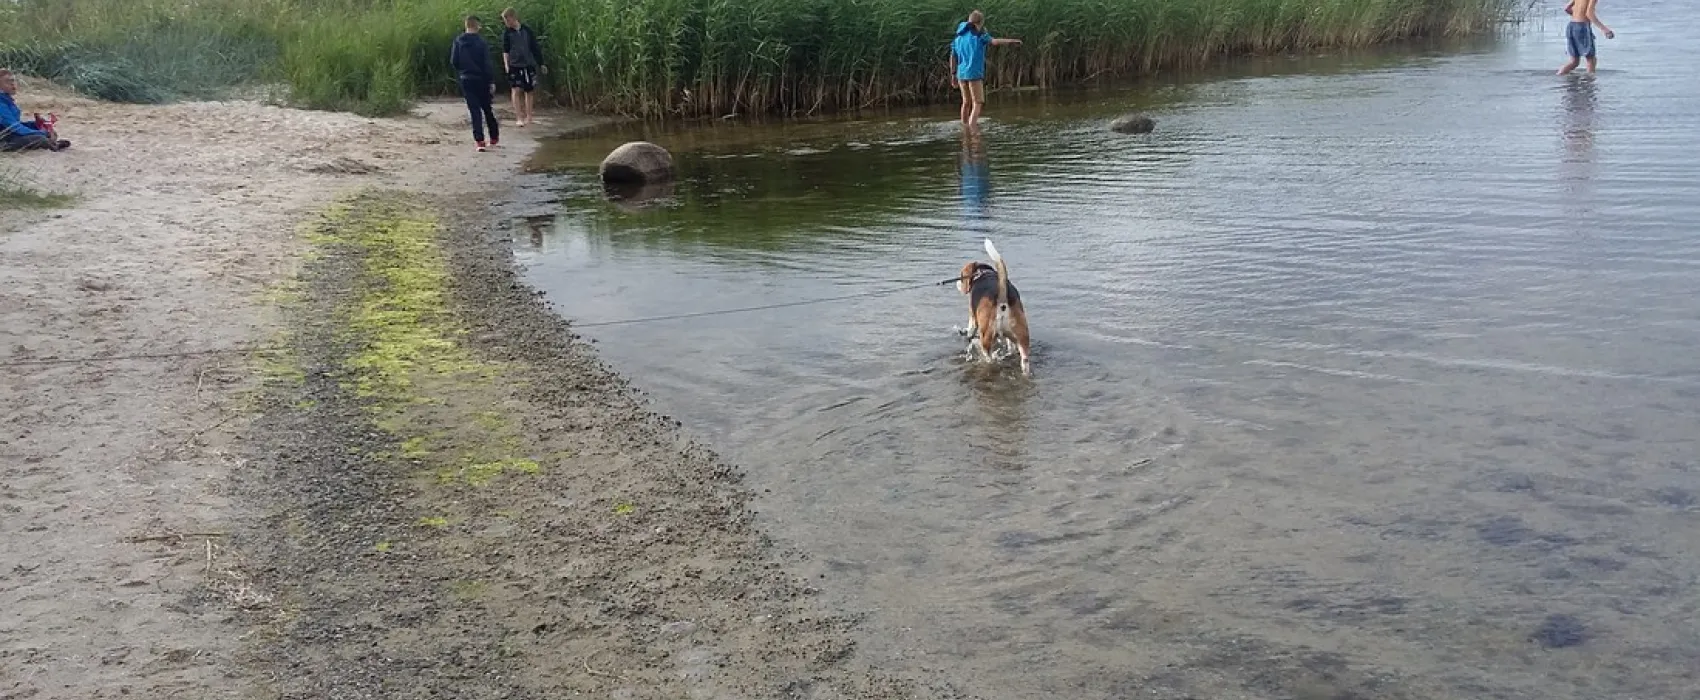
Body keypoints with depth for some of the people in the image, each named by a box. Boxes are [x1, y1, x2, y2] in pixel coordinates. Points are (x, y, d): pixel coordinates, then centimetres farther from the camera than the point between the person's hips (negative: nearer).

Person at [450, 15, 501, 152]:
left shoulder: (458, 41, -3)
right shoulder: (481, 42, -12)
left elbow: (453, 62, 0)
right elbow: (487, 64, -13)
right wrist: (491, 81, -8)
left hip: (466, 80, 2)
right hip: (481, 80, -2)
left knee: (475, 110, 4)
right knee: (487, 109, 14)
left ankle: (479, 141, -5)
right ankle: (494, 137, 23)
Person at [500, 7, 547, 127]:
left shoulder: (527, 31, 2)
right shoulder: (507, 33, 0)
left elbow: (535, 48, 7)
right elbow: (505, 50, -2)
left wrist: (541, 64, 7)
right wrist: (506, 64, -14)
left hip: (529, 65, 2)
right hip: (515, 65, -2)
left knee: (529, 90, 8)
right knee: (517, 90, -12)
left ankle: (529, 115, 20)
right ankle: (519, 117, -12)